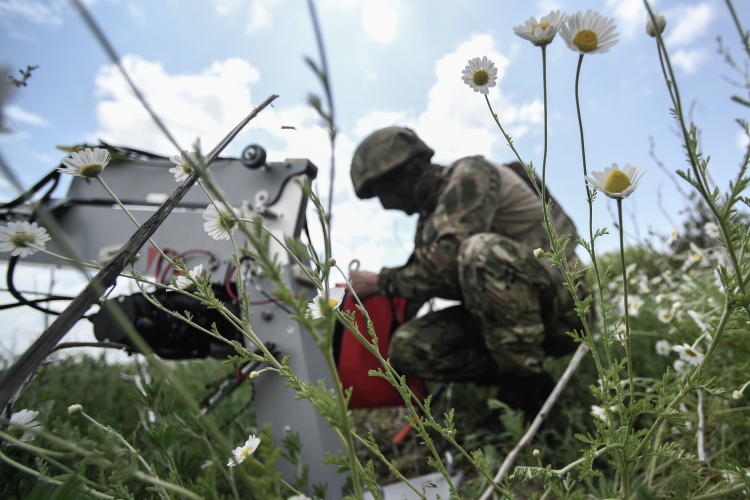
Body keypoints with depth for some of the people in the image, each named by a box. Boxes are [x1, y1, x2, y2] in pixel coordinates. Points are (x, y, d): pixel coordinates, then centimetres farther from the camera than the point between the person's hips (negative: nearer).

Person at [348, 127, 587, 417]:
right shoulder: (429, 222, 15)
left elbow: (448, 262, -23)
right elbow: (418, 279, 18)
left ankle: (527, 385, -19)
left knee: (482, 249, -37)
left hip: (561, 307, -7)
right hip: (498, 315, 7)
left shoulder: (471, 175, -10)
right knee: (406, 347, -11)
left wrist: (381, 282, -12)